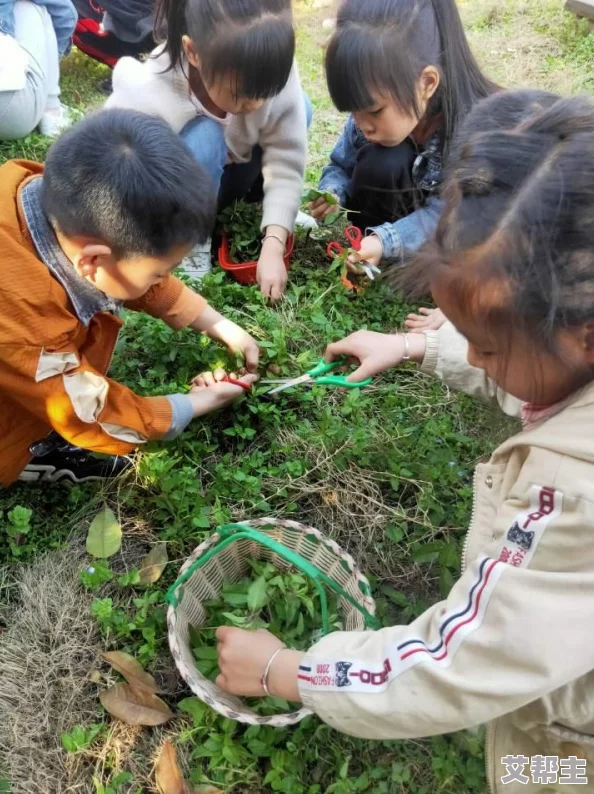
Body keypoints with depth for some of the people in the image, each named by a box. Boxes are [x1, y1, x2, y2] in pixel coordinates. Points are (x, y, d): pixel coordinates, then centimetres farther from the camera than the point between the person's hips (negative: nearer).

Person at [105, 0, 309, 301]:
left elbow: (286, 163, -25)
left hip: (225, 174, 4)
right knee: (204, 138, -37)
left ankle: (273, 205, 4)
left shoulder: (275, 73, -29)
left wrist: (273, 248, -34)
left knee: (300, 109, -17)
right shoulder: (145, 97, -37)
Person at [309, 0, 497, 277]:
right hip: (398, 210, 2)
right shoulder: (370, 114, -21)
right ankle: (368, 252, -10)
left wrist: (385, 241, -44)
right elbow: (341, 166, -4)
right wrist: (331, 193, -27)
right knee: (380, 163, -30)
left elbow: (443, 214, -30)